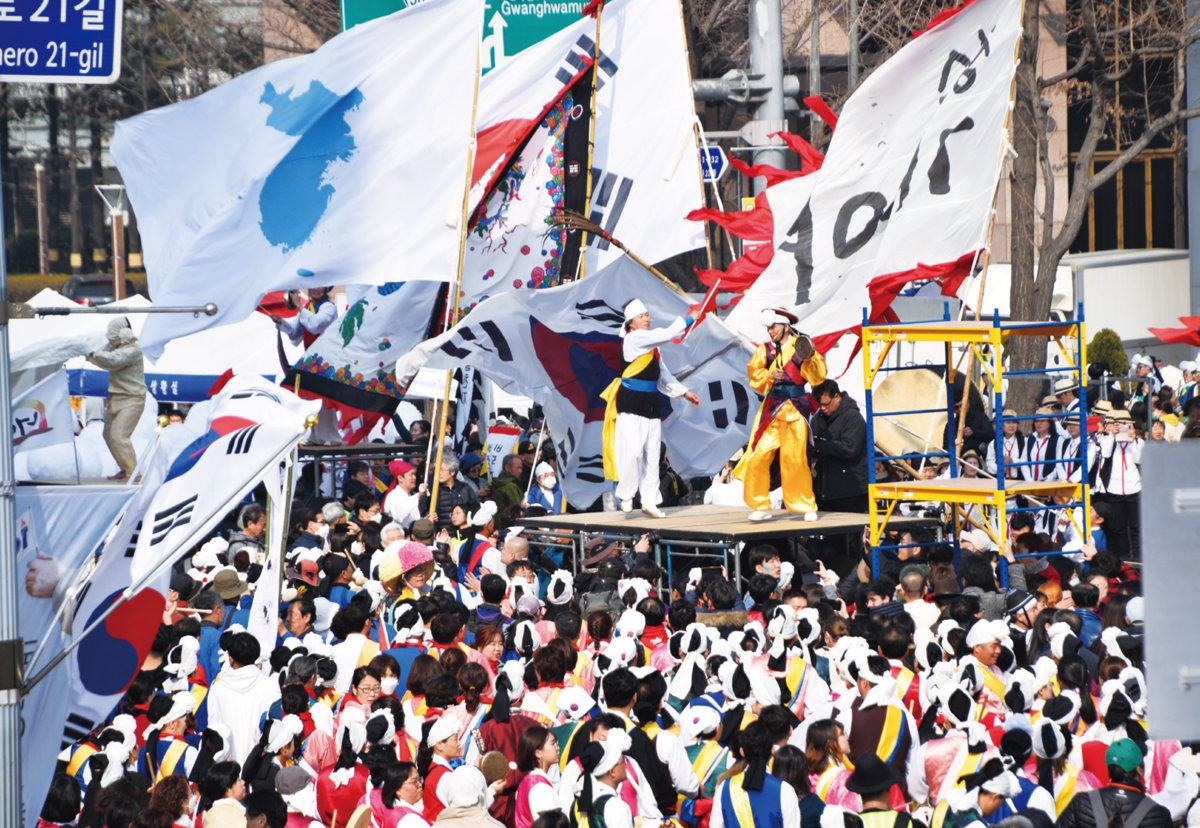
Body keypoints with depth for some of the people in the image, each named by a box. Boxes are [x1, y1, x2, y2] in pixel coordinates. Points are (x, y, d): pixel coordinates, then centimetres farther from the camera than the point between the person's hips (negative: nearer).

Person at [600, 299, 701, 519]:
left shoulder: (651, 343, 19)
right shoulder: (634, 338, -8)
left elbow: (663, 376, 25)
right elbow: (666, 335, -16)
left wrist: (684, 393, 19)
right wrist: (689, 320, -5)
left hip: (651, 403, 8)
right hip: (631, 402, -8)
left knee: (652, 453, 6)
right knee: (633, 450, -13)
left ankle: (649, 501, 9)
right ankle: (626, 496, 0)